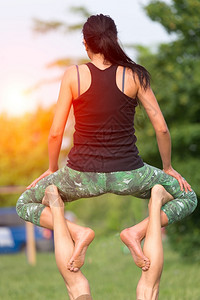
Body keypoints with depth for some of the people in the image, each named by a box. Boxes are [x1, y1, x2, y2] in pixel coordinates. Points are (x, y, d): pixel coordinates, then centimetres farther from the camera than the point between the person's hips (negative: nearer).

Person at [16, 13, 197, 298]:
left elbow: (56, 132, -3)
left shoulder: (74, 75, -5)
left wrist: (52, 169, 15)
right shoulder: (135, 75, -3)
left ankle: (77, 232, -6)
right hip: (127, 176, 0)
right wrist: (168, 168, 16)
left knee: (25, 204, 24)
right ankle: (138, 231, -5)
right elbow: (161, 128, -1)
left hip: (82, 175, 0)